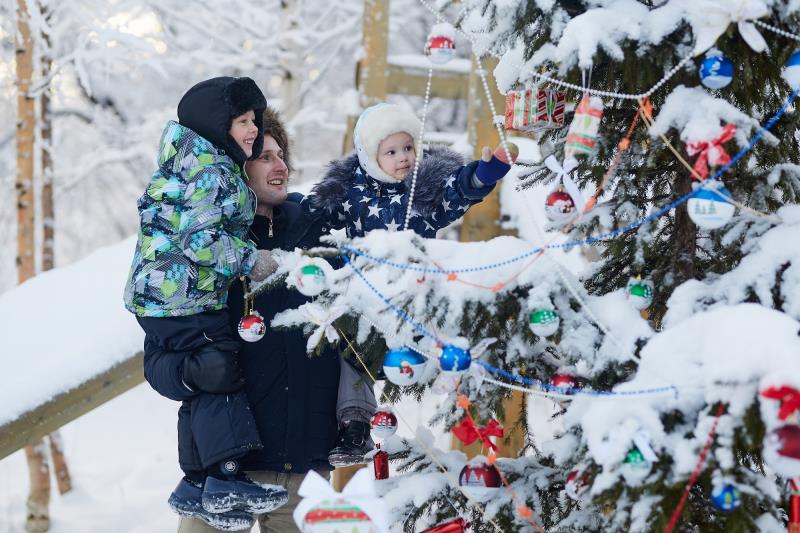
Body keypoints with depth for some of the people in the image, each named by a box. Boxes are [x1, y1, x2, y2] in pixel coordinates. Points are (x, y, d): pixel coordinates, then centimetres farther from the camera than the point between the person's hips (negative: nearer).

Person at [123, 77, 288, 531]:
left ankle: (197, 488, 17)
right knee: (219, 378, -9)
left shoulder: (219, 166, 17)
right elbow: (198, 237, -23)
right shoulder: (208, 168, -16)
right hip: (181, 295, -11)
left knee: (204, 391, 12)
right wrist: (249, 260, -15)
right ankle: (225, 479, -6)